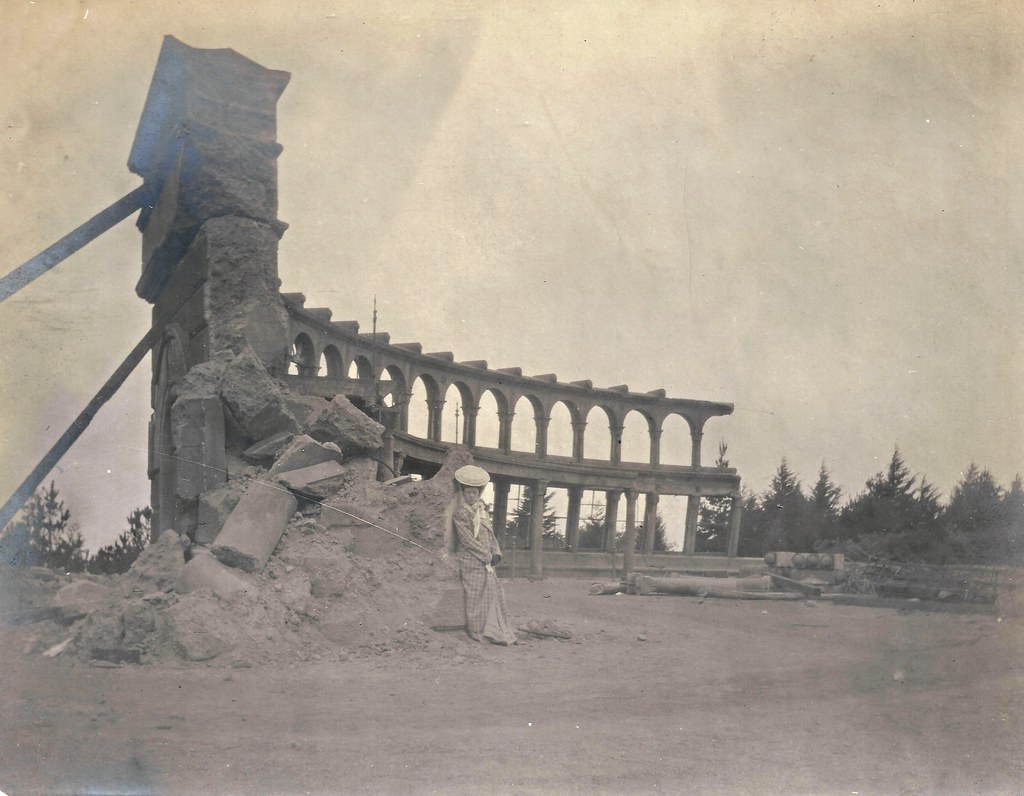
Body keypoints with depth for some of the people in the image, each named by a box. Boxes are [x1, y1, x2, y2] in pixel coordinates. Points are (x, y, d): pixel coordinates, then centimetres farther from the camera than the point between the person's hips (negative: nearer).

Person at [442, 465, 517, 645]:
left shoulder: (482, 509, 12)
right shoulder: (460, 513, -11)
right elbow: (467, 540, -16)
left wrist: (495, 552, 0)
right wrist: (486, 556, -13)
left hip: (486, 560, 7)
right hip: (470, 560, -7)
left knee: (494, 593, 6)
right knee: (476, 595, -3)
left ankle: (495, 632, 12)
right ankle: (477, 632, 7)